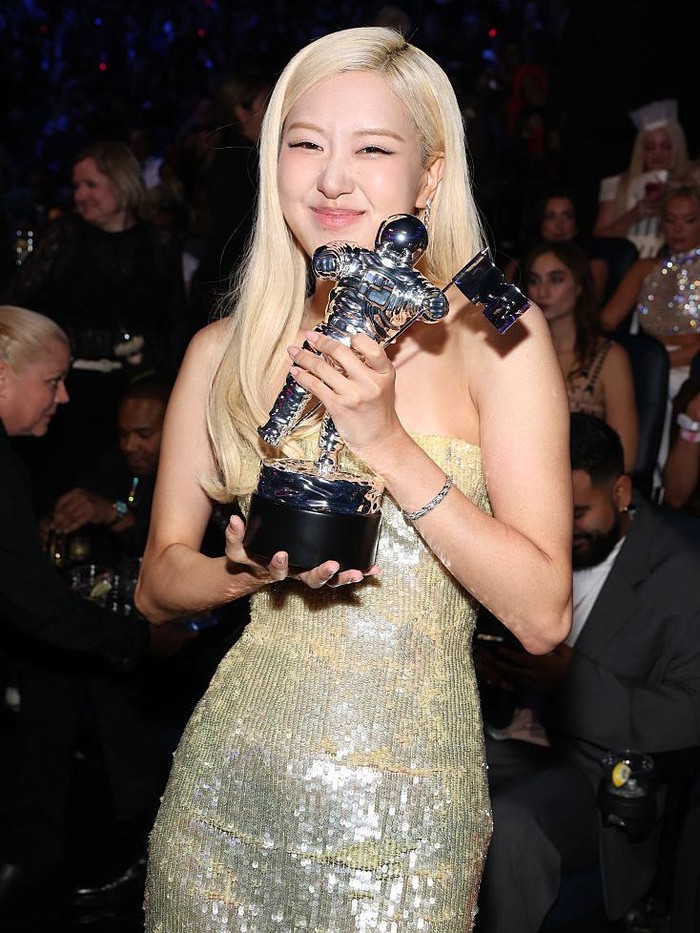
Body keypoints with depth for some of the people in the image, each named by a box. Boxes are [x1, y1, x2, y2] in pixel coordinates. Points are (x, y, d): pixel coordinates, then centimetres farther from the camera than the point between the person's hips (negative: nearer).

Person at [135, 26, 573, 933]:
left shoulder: (492, 336, -7)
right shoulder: (223, 351, 1)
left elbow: (543, 615, -12)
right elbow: (157, 584, 7)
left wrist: (389, 443, -20)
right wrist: (254, 568, -13)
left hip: (408, 802, -2)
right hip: (231, 787, 3)